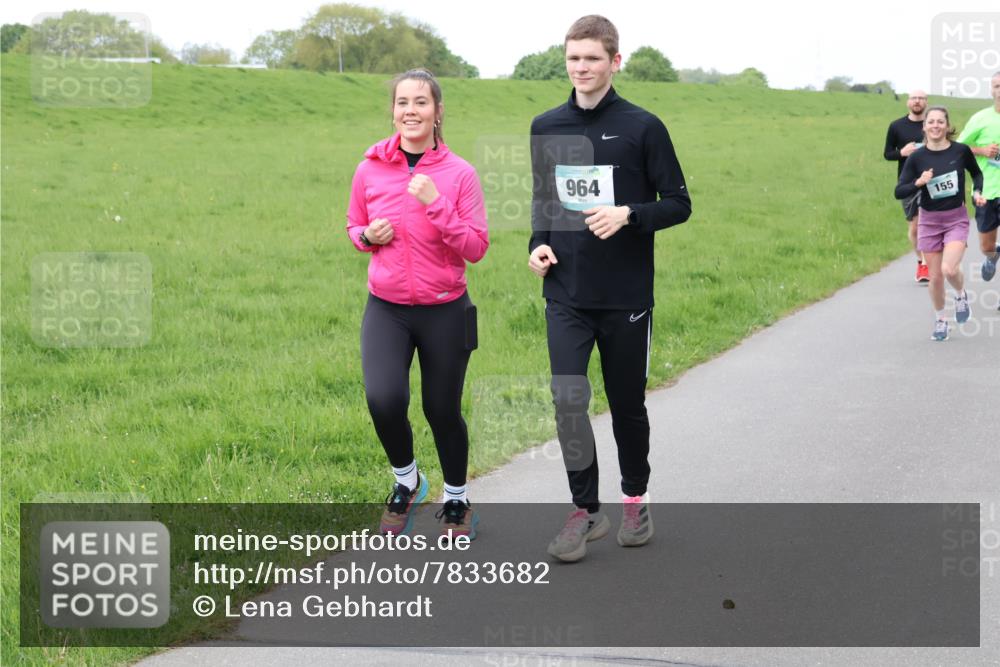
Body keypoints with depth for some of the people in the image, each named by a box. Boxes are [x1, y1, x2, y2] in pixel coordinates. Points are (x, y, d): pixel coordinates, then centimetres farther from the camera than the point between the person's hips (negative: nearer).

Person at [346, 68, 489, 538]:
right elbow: (355, 227, 14)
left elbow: (476, 248, -10)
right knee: (384, 400, -18)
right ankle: (406, 481, 13)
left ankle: (456, 500, 35)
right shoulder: (370, 169, -1)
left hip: (444, 311, -1)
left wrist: (436, 204, -21)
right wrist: (368, 235, -9)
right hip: (386, 309, 1)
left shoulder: (459, 174, -7)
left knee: (442, 410, 8)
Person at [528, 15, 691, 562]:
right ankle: (585, 510, 5)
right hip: (565, 296, 2)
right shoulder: (546, 127, 7)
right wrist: (538, 244, 1)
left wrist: (628, 215, -19)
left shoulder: (642, 127, -6)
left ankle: (636, 499, 31)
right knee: (567, 398, -10)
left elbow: (678, 203, -2)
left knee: (627, 403, 9)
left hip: (626, 296, -2)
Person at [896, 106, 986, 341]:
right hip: (929, 221, 1)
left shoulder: (960, 151, -7)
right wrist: (918, 183, -23)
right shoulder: (917, 158, -7)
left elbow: (976, 173, 13)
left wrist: (977, 192, -4)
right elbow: (899, 192, -7)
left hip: (957, 219, -1)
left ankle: (961, 295, 14)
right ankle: (939, 320, 26)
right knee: (935, 277, 5)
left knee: (949, 269, -20)